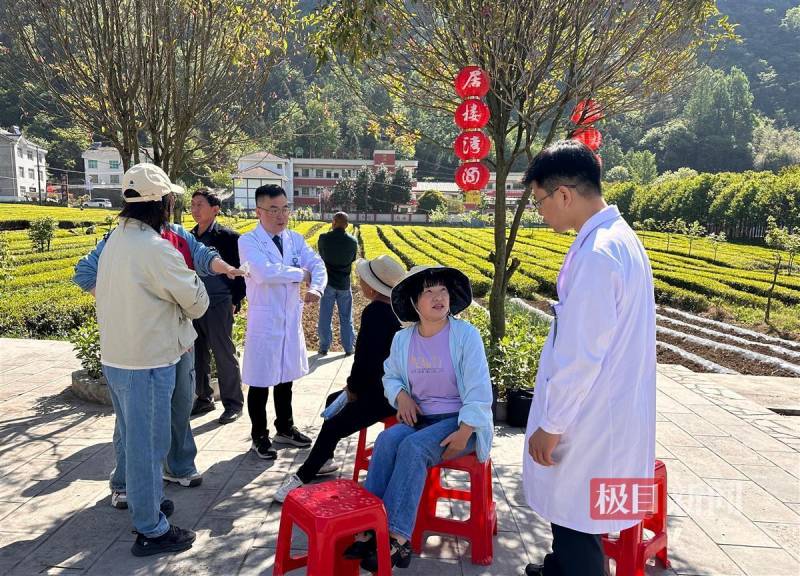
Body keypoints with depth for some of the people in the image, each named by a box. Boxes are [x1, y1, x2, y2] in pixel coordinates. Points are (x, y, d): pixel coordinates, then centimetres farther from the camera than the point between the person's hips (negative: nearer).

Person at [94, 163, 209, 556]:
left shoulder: (114, 241, 5)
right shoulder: (156, 250, -21)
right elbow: (197, 303, -13)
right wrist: (188, 280, 7)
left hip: (114, 357, 9)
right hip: (147, 362, -9)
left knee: (131, 439, 22)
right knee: (147, 445, 3)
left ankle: (141, 504, 40)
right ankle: (151, 531, 17)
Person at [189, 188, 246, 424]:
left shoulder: (228, 237, -6)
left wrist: (234, 302, -8)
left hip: (219, 305, -6)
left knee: (225, 355, 0)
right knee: (198, 355, 12)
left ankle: (233, 403, 12)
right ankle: (203, 398, 27)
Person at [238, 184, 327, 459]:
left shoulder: (295, 239, 5)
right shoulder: (248, 241, -12)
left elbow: (317, 264, -6)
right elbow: (264, 272, -29)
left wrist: (315, 288, -27)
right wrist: (301, 273, -17)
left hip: (292, 319, 5)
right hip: (263, 321, -5)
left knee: (285, 378, 20)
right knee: (260, 382, 6)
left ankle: (285, 428, 37)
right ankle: (259, 436, 24)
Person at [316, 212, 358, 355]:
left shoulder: (323, 238, -14)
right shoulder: (353, 241, -10)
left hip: (327, 282, -1)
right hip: (344, 284, 1)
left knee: (325, 317, 11)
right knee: (346, 318, 12)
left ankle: (324, 348, 17)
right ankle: (348, 348, 18)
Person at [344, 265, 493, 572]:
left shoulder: (466, 334, -10)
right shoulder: (402, 339, 4)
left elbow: (478, 389, -12)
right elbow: (390, 377, 19)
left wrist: (464, 433, -20)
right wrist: (401, 395, -4)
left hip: (459, 420, -4)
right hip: (419, 417, 4)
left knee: (413, 447, -31)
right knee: (387, 439, -26)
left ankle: (396, 537, -27)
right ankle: (369, 525, -25)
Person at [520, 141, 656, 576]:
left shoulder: (596, 255, -25)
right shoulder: (621, 238, 7)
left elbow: (582, 357, -24)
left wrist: (551, 425, -13)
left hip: (590, 421, -10)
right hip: (610, 410, 10)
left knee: (576, 519, 7)